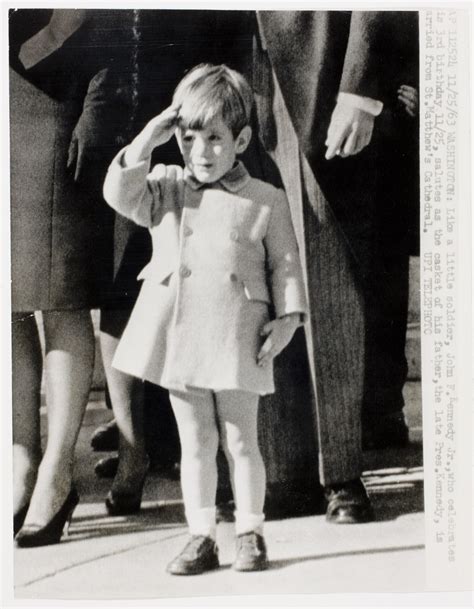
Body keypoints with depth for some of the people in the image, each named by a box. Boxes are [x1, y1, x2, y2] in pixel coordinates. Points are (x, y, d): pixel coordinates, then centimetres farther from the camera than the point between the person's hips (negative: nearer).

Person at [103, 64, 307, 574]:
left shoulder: (267, 201, 2)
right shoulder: (166, 190, 9)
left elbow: (285, 265, 3)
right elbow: (120, 194, -7)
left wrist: (288, 317, -7)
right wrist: (147, 140, -9)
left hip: (236, 341, -2)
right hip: (178, 337, 2)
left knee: (241, 442, 7)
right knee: (195, 445, 11)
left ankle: (250, 533, 21)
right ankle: (201, 536, 20)